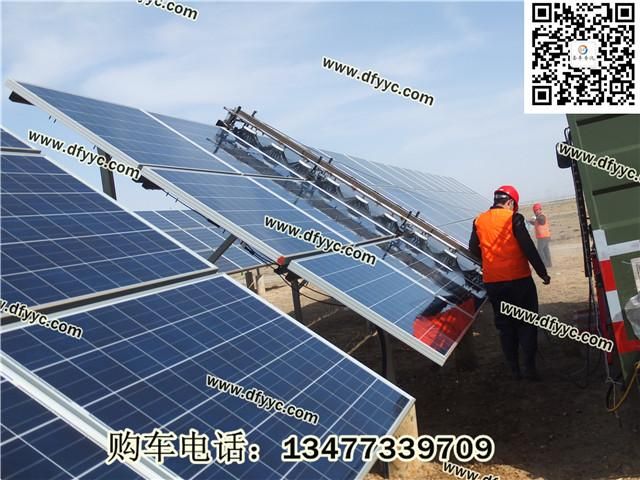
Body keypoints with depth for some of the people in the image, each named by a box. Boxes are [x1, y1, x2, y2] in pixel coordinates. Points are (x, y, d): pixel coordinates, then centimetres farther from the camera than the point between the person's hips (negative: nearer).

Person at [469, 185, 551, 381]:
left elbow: (473, 249, 12)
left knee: (505, 325, 13)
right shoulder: (514, 218, -8)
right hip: (518, 279, -4)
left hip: (492, 282, 4)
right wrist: (542, 272, -3)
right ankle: (529, 367, 3)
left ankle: (514, 369, 16)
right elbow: (529, 248, -10)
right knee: (526, 323, 7)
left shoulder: (479, 221, 5)